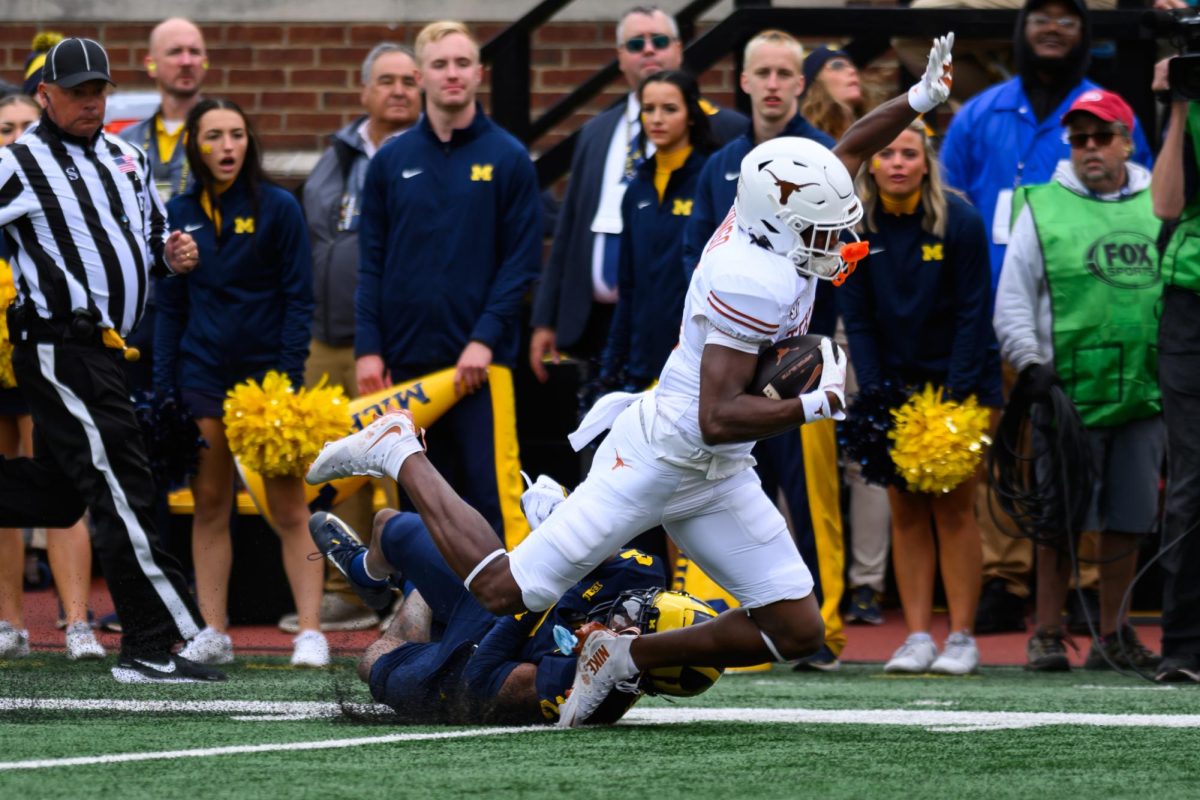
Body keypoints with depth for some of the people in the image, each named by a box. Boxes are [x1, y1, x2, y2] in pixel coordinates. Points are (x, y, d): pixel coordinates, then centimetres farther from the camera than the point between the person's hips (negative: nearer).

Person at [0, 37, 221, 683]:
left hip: (105, 350, 8)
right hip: (60, 352, -8)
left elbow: (153, 235, 24)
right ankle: (151, 649, -11)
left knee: (59, 493, 14)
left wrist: (174, 256, 3)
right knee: (121, 491, -11)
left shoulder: (127, 159, 17)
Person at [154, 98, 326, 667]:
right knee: (210, 506, 6)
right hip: (202, 375, 3)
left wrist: (289, 376, -12)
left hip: (266, 370, -3)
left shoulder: (278, 208, -3)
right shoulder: (180, 214, 7)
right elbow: (171, 307, 11)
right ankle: (213, 634, 10)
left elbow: (298, 299, -3)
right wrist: (162, 390, 5)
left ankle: (309, 633, -4)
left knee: (289, 509, -4)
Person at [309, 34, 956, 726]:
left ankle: (626, 657, 10)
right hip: (656, 456, -9)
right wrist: (818, 403, -27)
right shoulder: (753, 281, -27)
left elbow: (845, 156, 22)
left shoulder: (771, 229, 0)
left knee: (799, 630, 1)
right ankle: (399, 452, 17)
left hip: (715, 480, 9)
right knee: (503, 591, -4)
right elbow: (718, 420, -30)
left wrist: (918, 101, 17)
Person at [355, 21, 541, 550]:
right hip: (406, 361, 3)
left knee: (493, 493, -9)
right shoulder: (391, 161, 9)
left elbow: (521, 262, -2)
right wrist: (369, 349, -1)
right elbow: (372, 263, 8)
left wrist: (485, 338, -12)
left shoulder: (507, 159, 1)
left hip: (480, 361, -3)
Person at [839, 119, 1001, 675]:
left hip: (959, 381, -3)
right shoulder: (856, 227, -3)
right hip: (894, 383, 3)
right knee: (905, 511, 0)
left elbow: (973, 315, -9)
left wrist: (956, 396, -16)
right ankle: (917, 637, 1)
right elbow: (857, 317, 0)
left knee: (953, 508, -5)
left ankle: (962, 639, -2)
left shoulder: (959, 222, -10)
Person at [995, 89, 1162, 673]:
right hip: (1069, 396, -3)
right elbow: (1012, 300, 4)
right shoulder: (1042, 209, 5)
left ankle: (1112, 634, 15)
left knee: (1127, 521, 5)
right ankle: (1047, 634, 4)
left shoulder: (1161, 207, 12)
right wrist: (1029, 362, -9)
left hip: (1145, 396, 3)